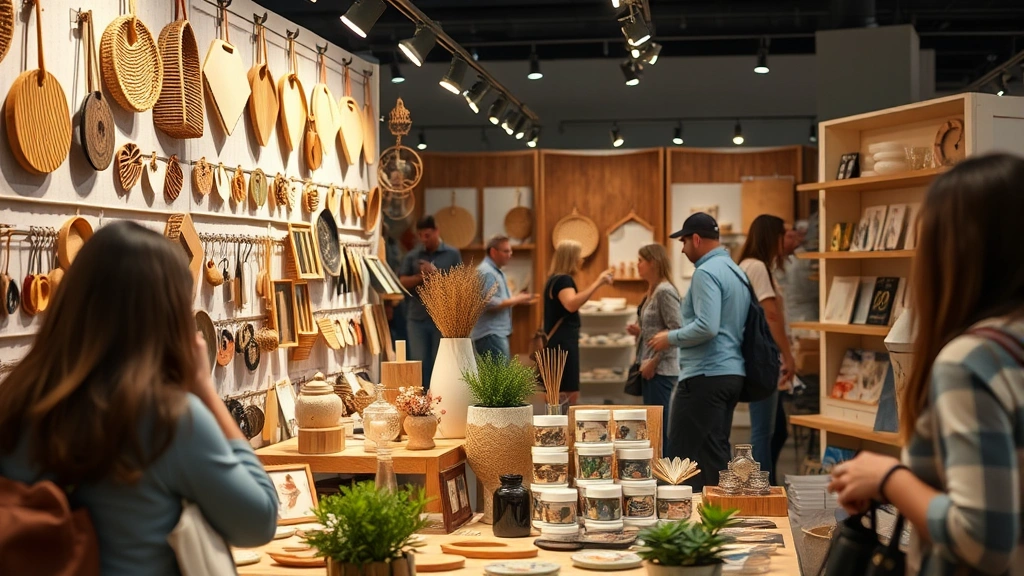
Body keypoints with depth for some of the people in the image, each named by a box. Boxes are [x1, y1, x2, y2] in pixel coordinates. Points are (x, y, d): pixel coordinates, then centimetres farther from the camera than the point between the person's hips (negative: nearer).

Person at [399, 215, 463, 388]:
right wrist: (422, 276, -13)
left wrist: (435, 273, -10)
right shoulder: (412, 256, 10)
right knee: (419, 361, 2)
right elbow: (403, 282, 1)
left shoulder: (452, 254, 6)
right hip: (417, 317, 2)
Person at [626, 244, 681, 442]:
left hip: (661, 369, -10)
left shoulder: (665, 292, -14)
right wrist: (640, 331, 5)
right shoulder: (652, 292, 14)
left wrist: (654, 361, -17)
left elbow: (676, 331, -19)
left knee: (658, 427, -7)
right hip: (650, 368, 10)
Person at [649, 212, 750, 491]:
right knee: (716, 453, 12)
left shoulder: (707, 272, -14)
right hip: (732, 372, 10)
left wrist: (671, 338, -10)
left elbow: (707, 327, -24)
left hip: (705, 375, -10)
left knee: (680, 457, -6)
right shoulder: (736, 271, 16)